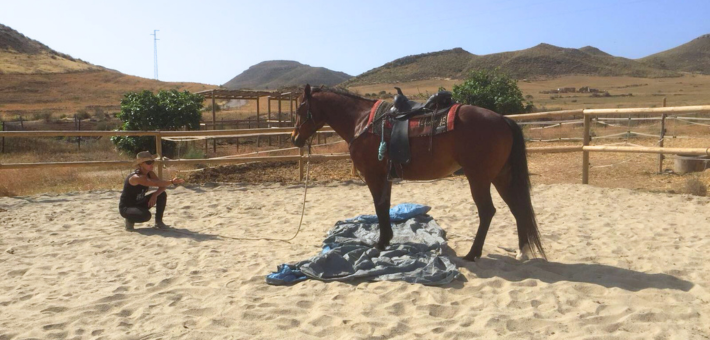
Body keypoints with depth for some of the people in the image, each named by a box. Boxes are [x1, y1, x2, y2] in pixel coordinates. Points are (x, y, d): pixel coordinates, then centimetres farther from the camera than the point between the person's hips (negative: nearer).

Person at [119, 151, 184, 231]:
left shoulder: (150, 174, -4)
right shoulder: (136, 177, -30)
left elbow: (162, 185, -12)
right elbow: (155, 183, -43)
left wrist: (155, 195, -30)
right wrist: (172, 182, -49)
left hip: (139, 203, 8)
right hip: (126, 208, -8)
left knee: (162, 195, -8)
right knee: (146, 215, -35)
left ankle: (159, 222, 4)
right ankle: (129, 220, -1)